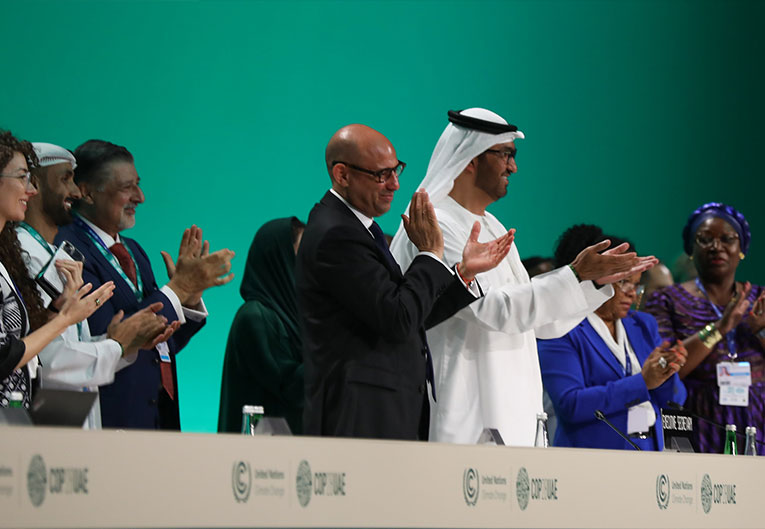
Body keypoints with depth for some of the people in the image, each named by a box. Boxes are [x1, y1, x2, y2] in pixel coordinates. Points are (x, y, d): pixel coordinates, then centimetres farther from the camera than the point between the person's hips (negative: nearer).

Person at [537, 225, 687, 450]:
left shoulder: (643, 325, 18)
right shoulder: (561, 333, -1)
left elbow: (675, 400, 17)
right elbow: (570, 405, -13)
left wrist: (667, 374, -5)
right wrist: (642, 382, -14)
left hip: (649, 454, 5)